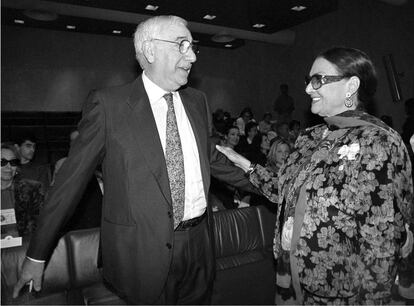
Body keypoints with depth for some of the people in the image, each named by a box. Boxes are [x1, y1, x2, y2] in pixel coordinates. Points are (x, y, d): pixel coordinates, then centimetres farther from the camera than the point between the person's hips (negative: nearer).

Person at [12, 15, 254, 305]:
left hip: (199, 246, 5)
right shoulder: (108, 104, -10)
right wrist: (37, 255, -3)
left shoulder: (197, 101, 5)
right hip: (143, 251, -4)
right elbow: (73, 177, -8)